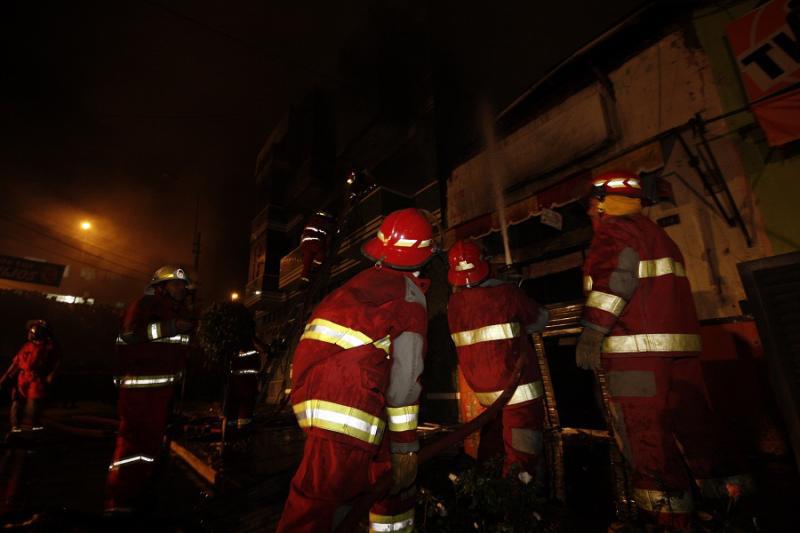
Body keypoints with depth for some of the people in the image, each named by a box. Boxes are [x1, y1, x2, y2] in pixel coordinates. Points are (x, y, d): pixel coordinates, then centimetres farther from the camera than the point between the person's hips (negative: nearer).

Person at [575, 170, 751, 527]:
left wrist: (592, 331, -19)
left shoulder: (615, 230, -5)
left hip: (638, 351, -10)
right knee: (693, 425, 16)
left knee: (645, 435, -1)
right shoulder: (657, 234, 25)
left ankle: (667, 515, 6)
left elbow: (614, 282, -19)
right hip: (680, 348, 10)